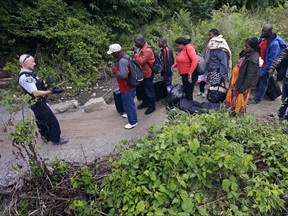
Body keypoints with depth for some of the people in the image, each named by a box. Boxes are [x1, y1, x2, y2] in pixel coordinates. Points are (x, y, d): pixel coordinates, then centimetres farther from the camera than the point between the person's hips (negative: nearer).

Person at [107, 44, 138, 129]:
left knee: (128, 104, 3)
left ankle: (133, 122, 16)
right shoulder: (124, 57, 4)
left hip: (126, 87, -10)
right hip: (128, 85, 10)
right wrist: (115, 65, 3)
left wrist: (114, 69, -21)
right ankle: (130, 114, 49)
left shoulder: (122, 61, -29)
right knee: (128, 102, 28)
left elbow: (122, 75, -34)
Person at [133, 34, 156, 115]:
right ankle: (145, 102, 39)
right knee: (144, 89, 21)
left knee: (149, 91, 3)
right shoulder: (141, 48, 4)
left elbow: (140, 62, -29)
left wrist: (135, 52, -26)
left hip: (147, 74, -9)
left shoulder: (147, 50, -24)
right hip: (142, 73, 9)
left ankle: (152, 106, 17)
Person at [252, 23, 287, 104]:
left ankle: (257, 99, 22)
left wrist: (264, 71, -19)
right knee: (257, 81, 18)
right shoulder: (262, 38, -2)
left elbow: (271, 59, -22)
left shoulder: (274, 43, -24)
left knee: (263, 84, 9)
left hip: (266, 67, -7)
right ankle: (256, 96, 35)